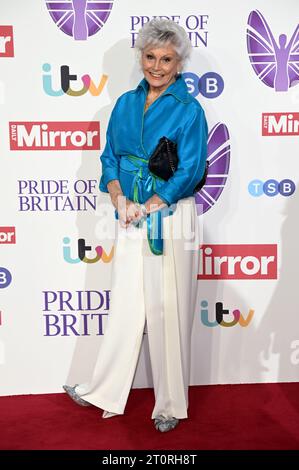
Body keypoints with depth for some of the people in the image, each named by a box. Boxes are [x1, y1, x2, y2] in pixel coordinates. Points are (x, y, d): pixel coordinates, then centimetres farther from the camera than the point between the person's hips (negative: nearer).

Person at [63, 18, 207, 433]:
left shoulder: (188, 110, -5)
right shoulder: (126, 104, 10)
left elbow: (189, 172, -10)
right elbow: (110, 158, 9)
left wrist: (145, 208, -14)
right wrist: (121, 201, -8)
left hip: (171, 218, -4)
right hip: (131, 218, 5)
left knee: (168, 309, 3)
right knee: (125, 304, 11)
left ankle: (171, 405, 21)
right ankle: (105, 393, 26)